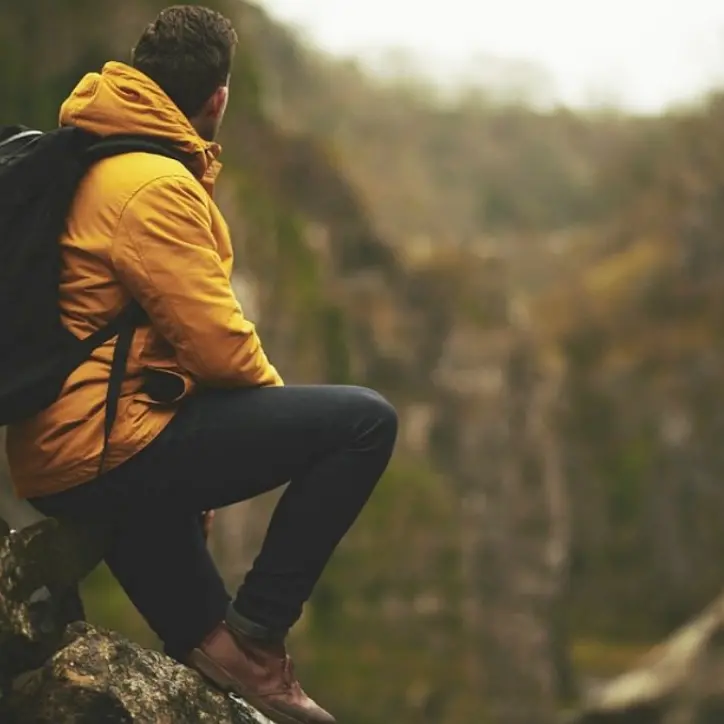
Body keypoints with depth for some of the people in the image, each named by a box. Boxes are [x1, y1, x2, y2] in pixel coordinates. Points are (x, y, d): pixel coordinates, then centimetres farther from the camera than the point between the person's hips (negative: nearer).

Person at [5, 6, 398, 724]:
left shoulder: (87, 163, 16)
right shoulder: (155, 185, -14)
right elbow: (217, 343, -17)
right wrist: (276, 396, 4)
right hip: (104, 451, -10)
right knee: (364, 421, -12)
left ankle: (200, 640, 35)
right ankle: (254, 637, -6)